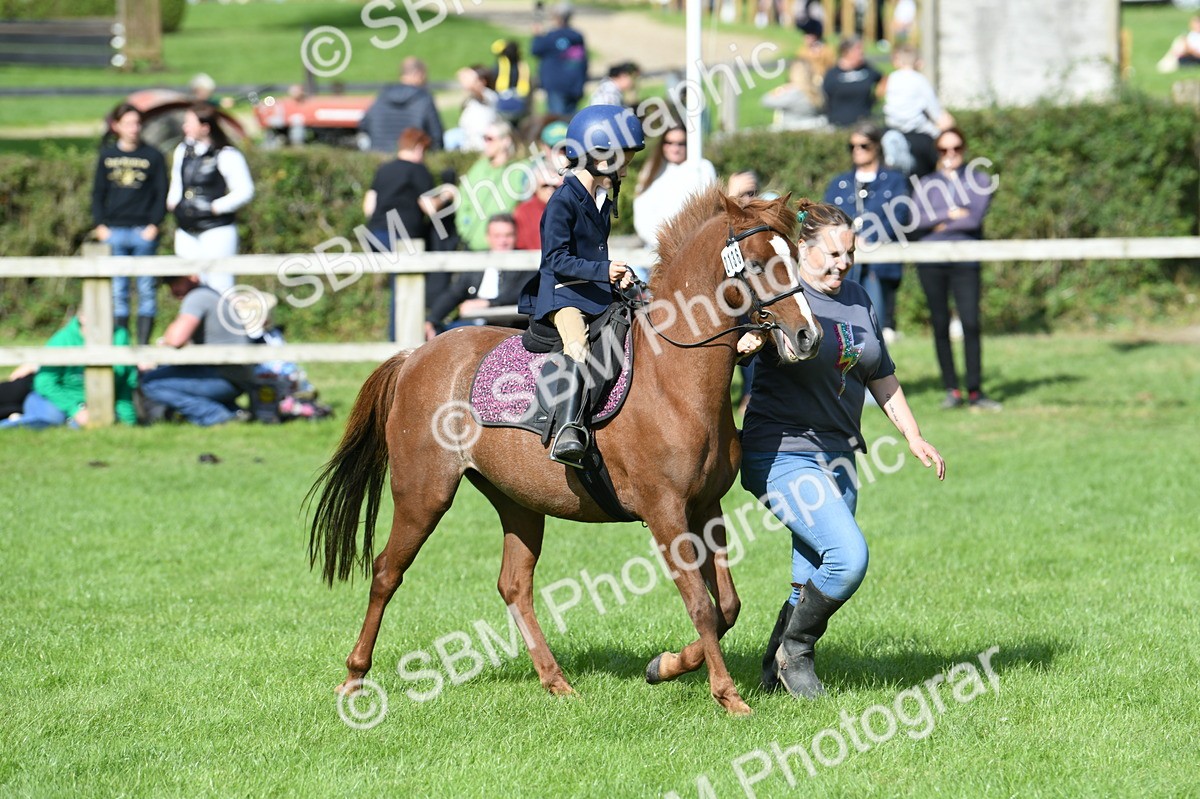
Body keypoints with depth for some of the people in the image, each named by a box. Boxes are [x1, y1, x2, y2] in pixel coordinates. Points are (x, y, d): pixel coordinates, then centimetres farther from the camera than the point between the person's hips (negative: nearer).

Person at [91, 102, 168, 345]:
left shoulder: (153, 156, 4)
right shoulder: (107, 156, 10)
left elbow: (162, 194, 3)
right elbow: (98, 193, 12)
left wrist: (154, 225, -8)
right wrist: (100, 225, 0)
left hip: (143, 233, -2)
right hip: (114, 232, 2)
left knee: (146, 289, -1)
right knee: (117, 290, 2)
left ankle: (143, 343, 1)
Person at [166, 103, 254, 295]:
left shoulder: (226, 155, -10)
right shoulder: (182, 150, 12)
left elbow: (245, 191, -11)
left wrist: (216, 207, -13)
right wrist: (173, 202, 10)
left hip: (216, 230, -7)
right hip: (187, 232, 7)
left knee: (219, 283, -8)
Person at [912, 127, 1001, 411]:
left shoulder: (979, 181, 9)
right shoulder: (926, 184, 15)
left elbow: (975, 218, -6)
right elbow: (918, 220, -1)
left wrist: (939, 224, -1)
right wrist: (950, 214, -9)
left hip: (965, 261, -2)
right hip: (931, 262, 2)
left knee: (970, 323, -12)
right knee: (940, 325, 1)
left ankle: (975, 391, -10)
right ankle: (952, 390, 5)